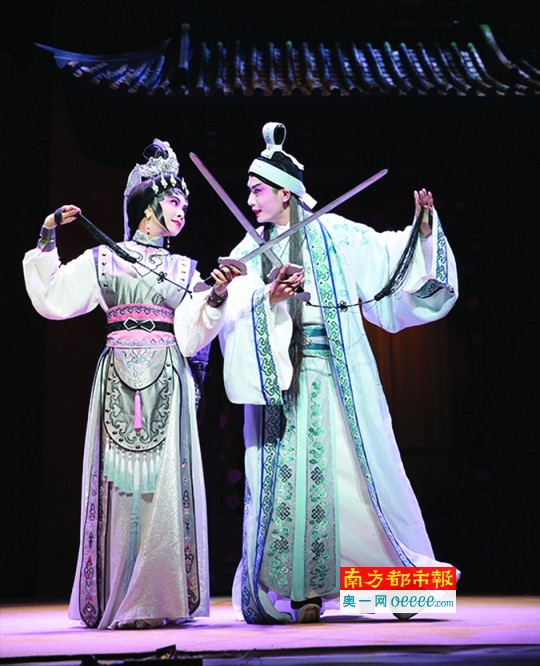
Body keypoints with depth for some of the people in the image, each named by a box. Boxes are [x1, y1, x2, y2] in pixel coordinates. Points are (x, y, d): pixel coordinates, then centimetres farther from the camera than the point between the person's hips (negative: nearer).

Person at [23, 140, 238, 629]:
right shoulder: (103, 259, 13)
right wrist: (47, 241, 0)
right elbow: (53, 299, 4)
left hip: (167, 383, 1)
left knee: (164, 480, -6)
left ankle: (159, 597, -2)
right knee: (119, 479, -4)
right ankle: (115, 598, 3)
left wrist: (216, 297, -9)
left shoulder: (184, 270, 17)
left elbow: (191, 336, 5)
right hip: (118, 380, -1)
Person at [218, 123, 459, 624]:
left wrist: (422, 227, -15)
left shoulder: (332, 235, 6)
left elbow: (390, 255, 0)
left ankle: (402, 576, 10)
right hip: (279, 380, 2)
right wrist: (269, 296, -18)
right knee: (287, 474, -3)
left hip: (335, 378, -2)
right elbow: (236, 313, -1)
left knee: (357, 466, -1)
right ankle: (299, 589, 3)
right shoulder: (249, 253, 12)